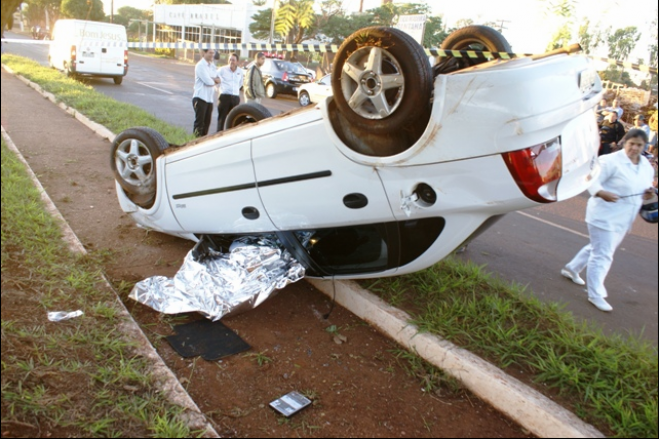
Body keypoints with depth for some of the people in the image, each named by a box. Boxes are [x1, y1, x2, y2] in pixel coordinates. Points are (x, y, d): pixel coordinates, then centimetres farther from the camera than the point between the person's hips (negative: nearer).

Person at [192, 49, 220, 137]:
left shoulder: (212, 66, 17)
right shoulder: (200, 65, -8)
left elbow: (219, 80, 11)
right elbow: (208, 81, -17)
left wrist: (213, 79, -9)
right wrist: (214, 81, 2)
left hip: (210, 98, 7)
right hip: (200, 97, -7)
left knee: (207, 122, 9)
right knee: (199, 122, -6)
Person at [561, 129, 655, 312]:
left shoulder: (646, 165, 9)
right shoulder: (611, 161, -15)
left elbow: (643, 187, 20)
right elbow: (592, 180, -17)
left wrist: (649, 194, -3)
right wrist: (602, 193, -36)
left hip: (622, 219, 8)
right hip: (605, 216, -8)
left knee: (597, 248, 21)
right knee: (602, 255, -6)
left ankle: (571, 269, 41)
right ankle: (595, 294, 3)